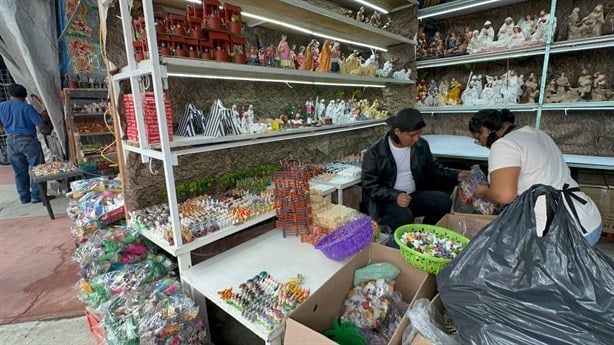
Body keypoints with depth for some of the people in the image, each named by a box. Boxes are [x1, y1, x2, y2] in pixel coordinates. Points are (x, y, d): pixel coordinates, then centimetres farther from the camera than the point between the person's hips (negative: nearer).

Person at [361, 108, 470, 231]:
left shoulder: (421, 145, 1)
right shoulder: (374, 152, -14)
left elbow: (434, 168, 15)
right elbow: (370, 185, -14)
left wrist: (456, 175, -2)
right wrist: (395, 196, -27)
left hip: (414, 195, 6)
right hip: (386, 199, -5)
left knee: (444, 200, -16)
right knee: (404, 216, -34)